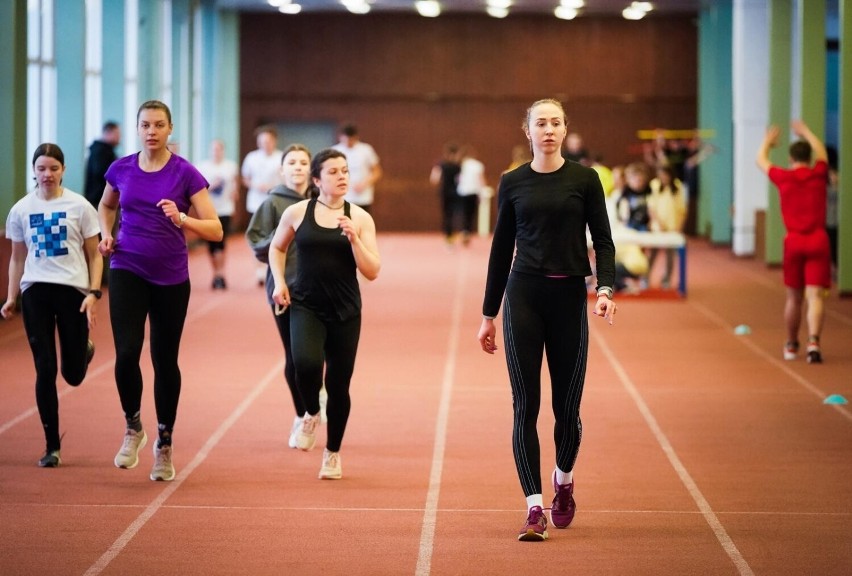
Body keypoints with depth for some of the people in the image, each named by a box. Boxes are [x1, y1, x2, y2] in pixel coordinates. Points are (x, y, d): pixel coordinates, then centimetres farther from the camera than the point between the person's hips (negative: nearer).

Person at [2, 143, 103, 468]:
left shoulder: (79, 207, 0)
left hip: (73, 289, -1)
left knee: (73, 375, 1)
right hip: (36, 291, 2)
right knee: (45, 371, -4)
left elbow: (94, 255, 3)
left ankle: (85, 353, 40)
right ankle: (52, 446, 4)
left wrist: (94, 293, -8)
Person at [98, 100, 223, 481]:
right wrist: (106, 235, 5)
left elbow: (215, 230, -10)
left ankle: (164, 445, 23)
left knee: (165, 360, 8)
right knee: (126, 353, -16)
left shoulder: (185, 174, -7)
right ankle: (133, 427, 8)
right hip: (127, 272, 1)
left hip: (171, 278, -1)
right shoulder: (121, 169, 2)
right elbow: (106, 206, 24)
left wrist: (181, 220, -27)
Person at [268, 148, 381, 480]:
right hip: (306, 306, -1)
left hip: (345, 312, 1)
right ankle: (311, 414, 7)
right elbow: (276, 247, 19)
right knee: (306, 363, -26)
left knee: (338, 384, 4)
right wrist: (279, 282, 5)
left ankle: (333, 454, 24)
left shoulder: (360, 218, 0)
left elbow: (372, 272, -4)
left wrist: (354, 238, -16)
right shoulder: (297, 213, 1)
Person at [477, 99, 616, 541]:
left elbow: (603, 241, 1)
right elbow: (501, 249, 10)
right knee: (526, 407, -5)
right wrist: (488, 314, 10)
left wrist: (606, 288, -16)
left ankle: (563, 483, 34)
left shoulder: (584, 179, 2)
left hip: (569, 297, 0)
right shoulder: (512, 183, 5)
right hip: (523, 297, 0)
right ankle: (534, 509, -5)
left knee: (567, 406, 4)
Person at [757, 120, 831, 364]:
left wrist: (768, 140, 39)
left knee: (794, 298, 14)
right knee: (815, 296, -8)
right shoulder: (818, 174, 4)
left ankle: (791, 345, 28)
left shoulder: (784, 177, 0)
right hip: (818, 240, 0)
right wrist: (806, 132, 44)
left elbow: (761, 160, 20)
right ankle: (813, 341, -27)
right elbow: (821, 151, 28)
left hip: (794, 241, 0)